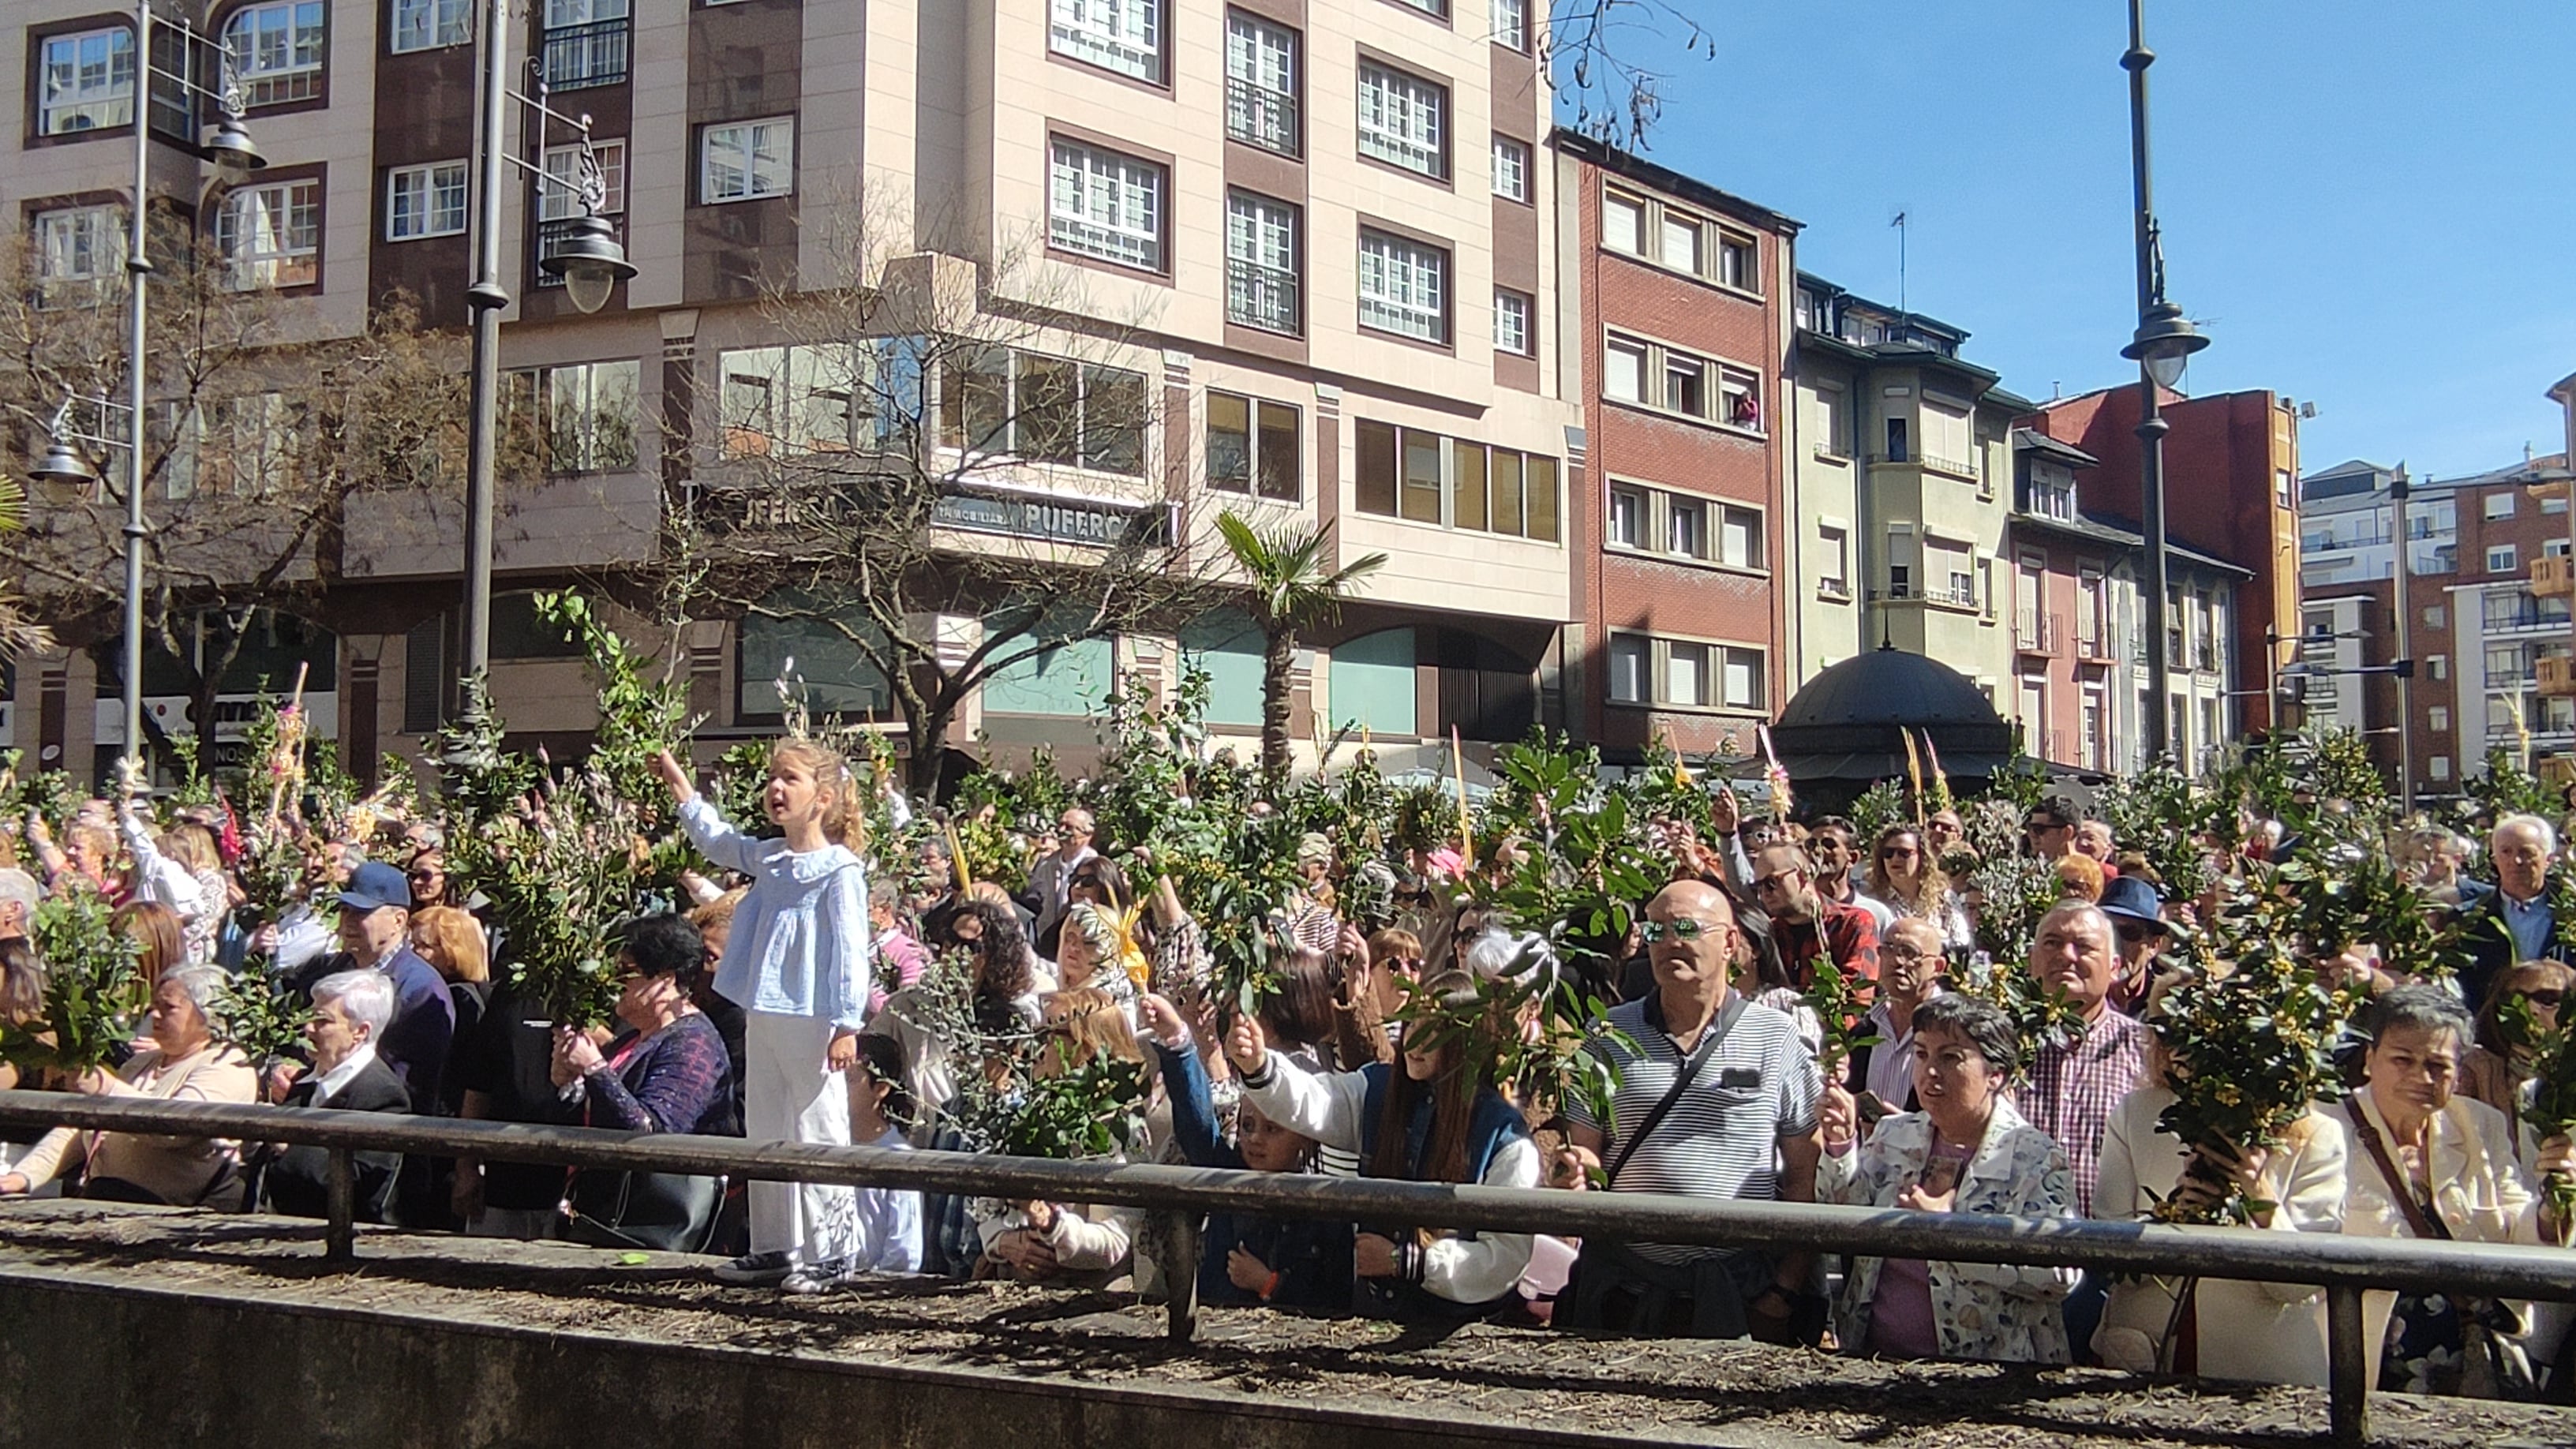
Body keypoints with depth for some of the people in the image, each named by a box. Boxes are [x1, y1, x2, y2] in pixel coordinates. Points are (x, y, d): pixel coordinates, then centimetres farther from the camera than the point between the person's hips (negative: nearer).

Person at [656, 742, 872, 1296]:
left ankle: (829, 1252, 3)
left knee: (819, 1135, -3)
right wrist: (680, 787, 28)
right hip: (763, 1019, 8)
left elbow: (850, 953, -13)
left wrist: (847, 1025, -17)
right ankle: (774, 1246, 24)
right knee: (764, 1134, 14)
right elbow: (716, 841, 31)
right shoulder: (766, 859, 11)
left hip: (811, 1023, -8)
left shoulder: (840, 871, -11)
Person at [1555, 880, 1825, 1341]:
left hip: (1739, 1294, -1)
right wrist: (1575, 1170, -14)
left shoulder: (1778, 1038, 3)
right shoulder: (1609, 1036, 7)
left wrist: (1786, 1291, -2)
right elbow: (1584, 1154, 10)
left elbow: (1805, 1175, 3)